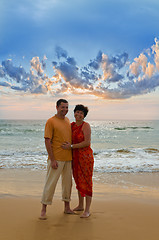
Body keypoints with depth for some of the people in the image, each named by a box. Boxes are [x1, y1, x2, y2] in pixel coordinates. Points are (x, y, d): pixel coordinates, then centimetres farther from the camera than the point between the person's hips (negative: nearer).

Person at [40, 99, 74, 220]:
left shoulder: (68, 121, 13)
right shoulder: (51, 121, -9)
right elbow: (47, 141, -13)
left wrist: (73, 156, 17)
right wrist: (52, 159, -17)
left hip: (68, 158, 7)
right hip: (56, 159, -7)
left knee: (68, 182, 12)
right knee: (51, 183, -2)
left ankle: (67, 207, 25)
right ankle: (44, 210, 9)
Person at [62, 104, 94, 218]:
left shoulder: (86, 125, -11)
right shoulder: (72, 125, 10)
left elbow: (87, 143, -18)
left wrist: (71, 146, -19)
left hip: (85, 156, -7)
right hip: (75, 157, 7)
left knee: (86, 182, -3)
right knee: (78, 181, 16)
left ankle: (87, 210, 5)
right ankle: (80, 205, 30)